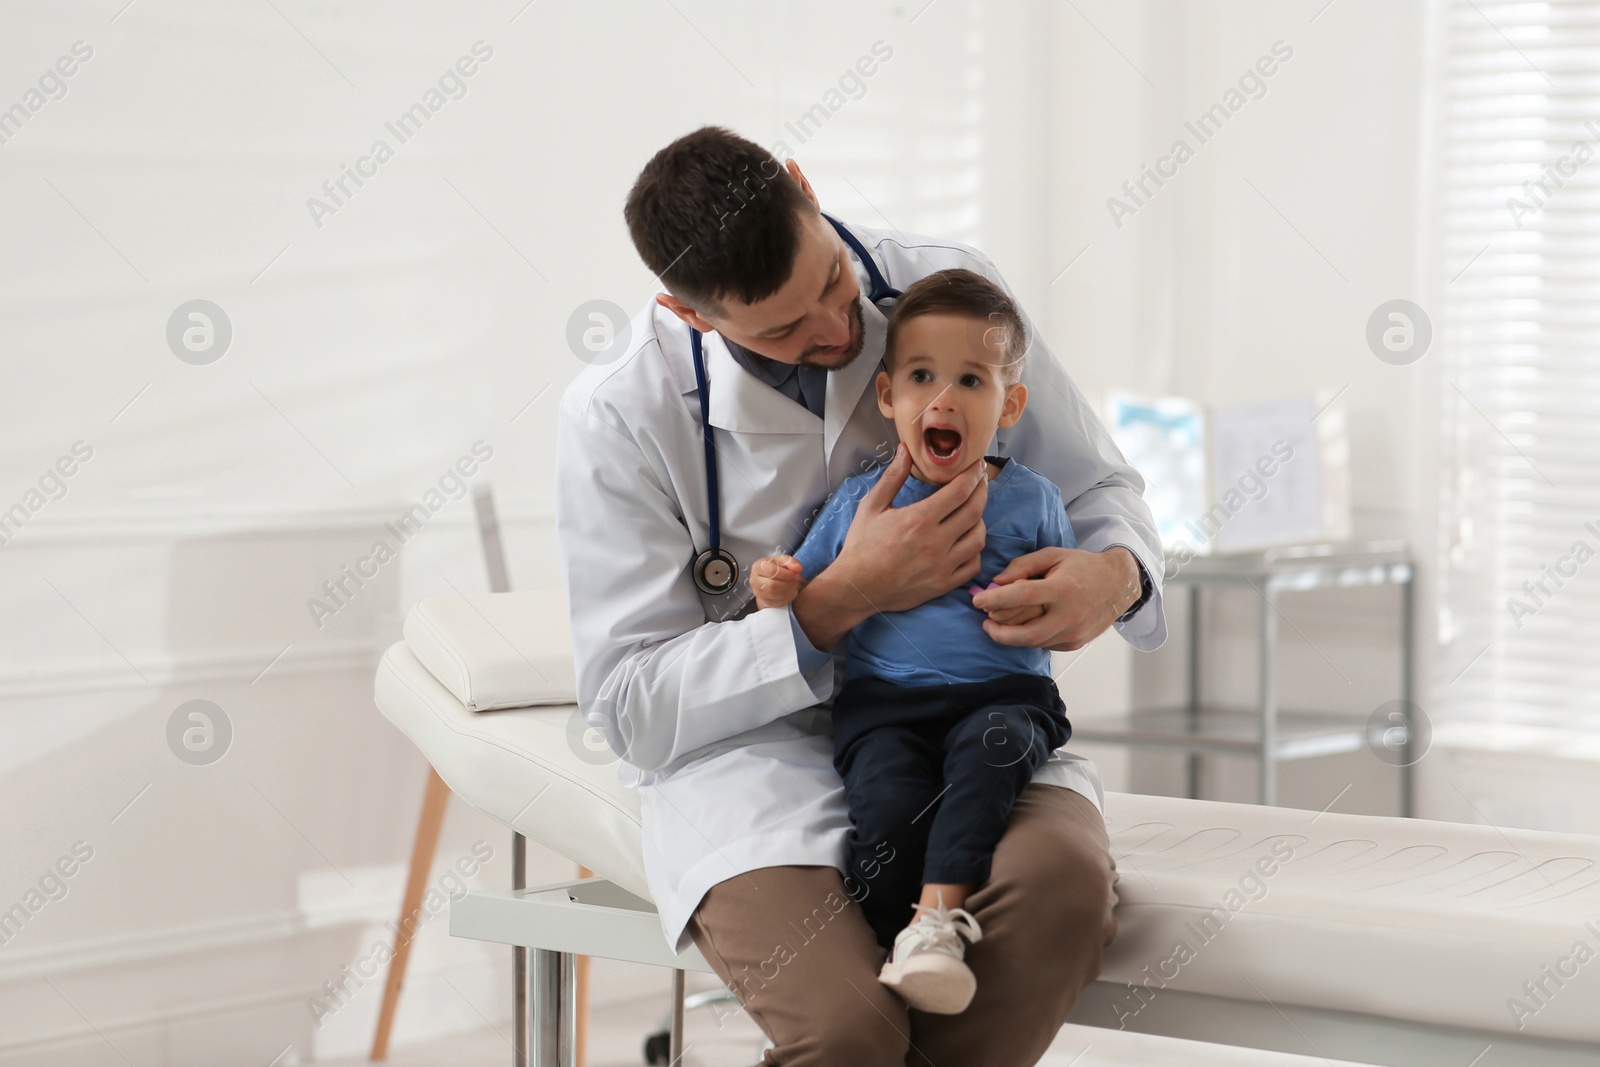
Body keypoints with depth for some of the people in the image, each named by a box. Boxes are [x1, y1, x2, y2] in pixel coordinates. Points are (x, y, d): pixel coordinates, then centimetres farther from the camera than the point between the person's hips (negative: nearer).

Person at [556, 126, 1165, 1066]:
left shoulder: (952, 291, -3)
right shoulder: (619, 412, -9)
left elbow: (1098, 486, 11)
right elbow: (629, 705, -9)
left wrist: (1114, 575, -16)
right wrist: (845, 600, -21)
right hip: (748, 743, -2)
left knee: (1066, 876, -33)